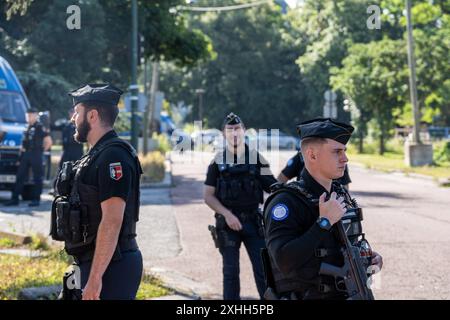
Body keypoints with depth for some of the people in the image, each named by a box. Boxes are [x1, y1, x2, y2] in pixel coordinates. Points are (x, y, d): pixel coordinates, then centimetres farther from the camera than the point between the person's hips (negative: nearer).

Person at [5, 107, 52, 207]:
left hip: (36, 156, -8)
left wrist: (41, 150, -4)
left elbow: (49, 142, -11)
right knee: (20, 176, 6)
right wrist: (22, 148, 11)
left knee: (37, 178, 0)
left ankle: (36, 199, 5)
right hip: (25, 155, 8)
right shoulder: (28, 128, 15)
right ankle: (15, 198, 8)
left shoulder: (40, 127, -7)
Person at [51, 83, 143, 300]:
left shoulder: (113, 157, -17)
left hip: (111, 266, -10)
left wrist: (95, 278, -25)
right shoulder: (97, 155, 15)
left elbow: (112, 221, -24)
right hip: (97, 264, 10)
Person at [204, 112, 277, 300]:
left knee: (263, 269, -3)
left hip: (253, 221, 0)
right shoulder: (217, 161, 3)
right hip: (227, 223, 0)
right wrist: (227, 214, -12)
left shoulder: (257, 159, 2)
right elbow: (209, 196, 1)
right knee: (231, 272, 4)